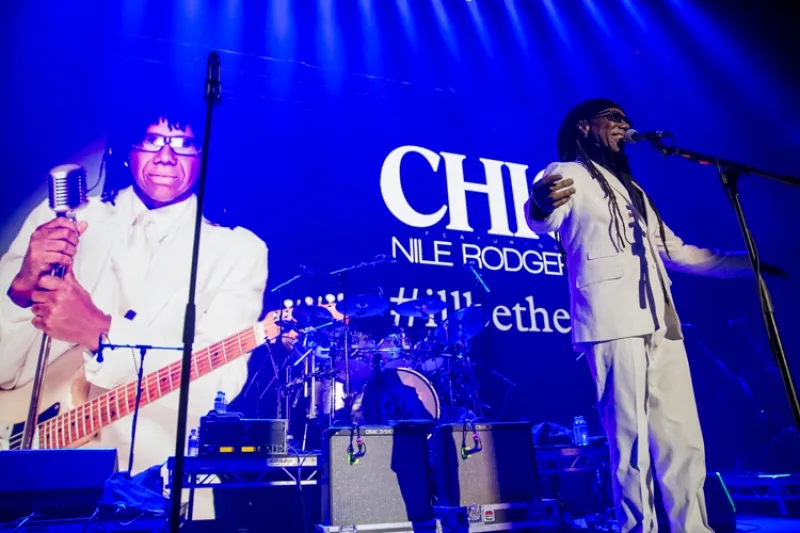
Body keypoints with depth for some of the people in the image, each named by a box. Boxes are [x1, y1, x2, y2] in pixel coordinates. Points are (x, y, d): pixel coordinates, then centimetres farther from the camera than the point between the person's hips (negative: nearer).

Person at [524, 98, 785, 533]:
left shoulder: (631, 188, 29)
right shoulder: (568, 174, 6)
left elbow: (676, 251, 34)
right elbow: (544, 221, -17)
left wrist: (747, 263, 36)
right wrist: (540, 204, -41)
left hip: (660, 326, 8)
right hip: (614, 327, -7)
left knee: (683, 441, 7)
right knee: (632, 443, -7)